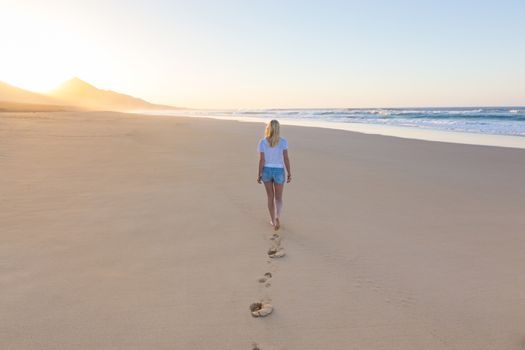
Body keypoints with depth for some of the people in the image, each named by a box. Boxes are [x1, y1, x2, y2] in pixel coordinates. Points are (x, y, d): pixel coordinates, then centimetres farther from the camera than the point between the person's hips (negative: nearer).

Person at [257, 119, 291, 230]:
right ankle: (277, 217, -15)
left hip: (266, 170, 1)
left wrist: (259, 174, -1)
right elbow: (286, 158, -10)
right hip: (279, 171, -1)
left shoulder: (262, 142, -9)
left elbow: (261, 160, -9)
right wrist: (289, 173, -1)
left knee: (270, 197, 17)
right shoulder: (283, 141, -9)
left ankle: (273, 220, 26)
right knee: (278, 198, 10)